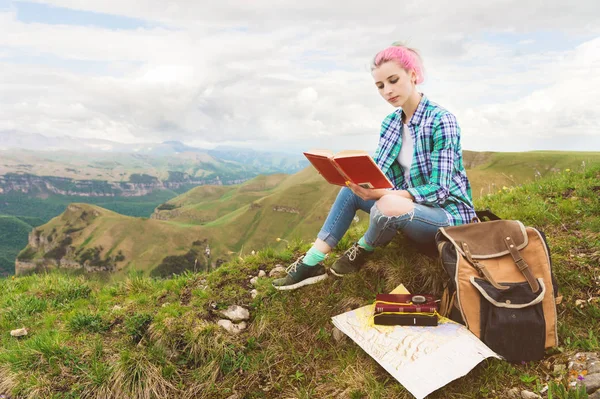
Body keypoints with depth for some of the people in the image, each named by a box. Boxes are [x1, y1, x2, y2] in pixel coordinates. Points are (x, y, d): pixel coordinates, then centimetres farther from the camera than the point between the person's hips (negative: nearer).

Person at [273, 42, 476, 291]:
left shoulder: (442, 121, -19)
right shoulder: (390, 123, 3)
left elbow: (438, 191, -23)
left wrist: (383, 194, -35)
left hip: (449, 214, -7)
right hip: (408, 206, 7)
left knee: (389, 205, -35)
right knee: (351, 189, -5)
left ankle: (363, 251, -3)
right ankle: (312, 262, -6)